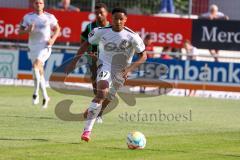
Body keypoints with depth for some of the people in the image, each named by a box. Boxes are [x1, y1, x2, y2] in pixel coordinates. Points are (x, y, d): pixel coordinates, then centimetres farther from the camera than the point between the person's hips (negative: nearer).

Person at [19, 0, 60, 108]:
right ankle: (45, 96, 21)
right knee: (39, 72, 8)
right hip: (33, 47, 3)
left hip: (45, 46, -3)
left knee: (35, 65, -26)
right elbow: (20, 31, 4)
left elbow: (57, 29, 14)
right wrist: (28, 30, -17)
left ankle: (36, 93, -18)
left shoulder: (49, 17, 1)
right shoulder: (27, 17, 2)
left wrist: (53, 39, -4)